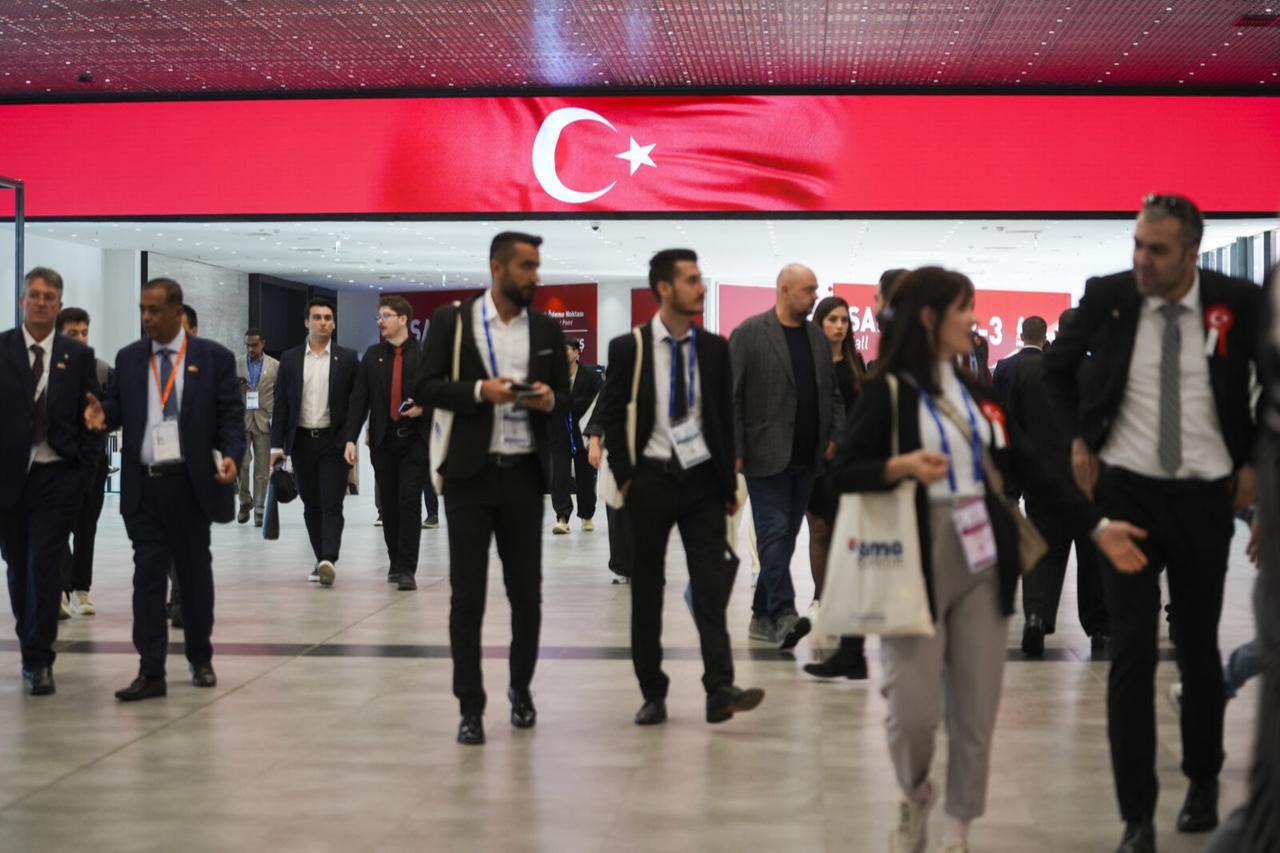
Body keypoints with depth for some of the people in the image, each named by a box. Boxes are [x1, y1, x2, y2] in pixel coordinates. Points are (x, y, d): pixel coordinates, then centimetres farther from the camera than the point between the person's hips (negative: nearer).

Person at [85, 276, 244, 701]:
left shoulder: (214, 358, 1)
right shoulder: (128, 359, 10)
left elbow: (231, 415, -1)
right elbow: (118, 406, 12)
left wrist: (231, 456, -18)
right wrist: (103, 413, -11)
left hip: (191, 483, -2)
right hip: (144, 486, 2)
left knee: (195, 574, 10)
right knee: (148, 575, -2)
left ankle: (200, 660, 25)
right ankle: (151, 672, 0)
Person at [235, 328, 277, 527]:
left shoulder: (275, 366, 7)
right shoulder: (235, 365, 9)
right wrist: (237, 390, -8)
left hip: (264, 421, 0)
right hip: (241, 419, 0)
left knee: (262, 468, -1)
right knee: (241, 463, -10)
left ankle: (259, 510, 5)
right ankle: (245, 501, 11)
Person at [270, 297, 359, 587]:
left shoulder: (348, 359, 2)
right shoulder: (290, 358, 6)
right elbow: (281, 404, 5)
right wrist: (277, 445, -1)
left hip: (334, 441, -2)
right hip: (302, 441, 2)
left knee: (332, 504, -10)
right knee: (311, 506, 8)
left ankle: (329, 560, -20)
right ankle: (320, 560, 16)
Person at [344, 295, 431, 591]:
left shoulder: (425, 356, 0)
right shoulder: (373, 356, 8)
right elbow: (359, 399, 4)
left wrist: (423, 410, -12)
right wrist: (350, 439, -4)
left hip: (414, 440, -3)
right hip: (383, 440, 3)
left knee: (409, 502, -9)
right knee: (388, 504, 8)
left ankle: (407, 569, -9)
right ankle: (395, 562, 21)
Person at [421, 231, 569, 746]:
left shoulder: (547, 329, 10)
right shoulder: (452, 322, 1)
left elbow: (565, 397, 14)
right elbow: (430, 388, -2)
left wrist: (549, 399, -9)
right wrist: (481, 390, -18)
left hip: (524, 473, 3)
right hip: (470, 473, -3)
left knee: (526, 590, 8)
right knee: (467, 594, -1)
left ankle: (521, 688, 28)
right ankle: (470, 707, 6)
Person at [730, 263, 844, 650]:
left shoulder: (818, 338, 14)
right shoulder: (749, 334, -4)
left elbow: (833, 393, 18)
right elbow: (731, 397, -8)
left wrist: (835, 436, 4)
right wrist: (733, 451, -13)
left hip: (806, 458, 6)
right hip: (766, 455, -6)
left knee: (784, 537, 10)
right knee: (775, 533, -12)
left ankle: (763, 616, 18)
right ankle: (783, 615, -18)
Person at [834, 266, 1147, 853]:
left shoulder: (976, 392, 11)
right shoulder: (888, 391, -5)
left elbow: (1030, 468, 12)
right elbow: (843, 474, -9)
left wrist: (1097, 526, 8)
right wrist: (903, 466, -26)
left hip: (981, 564, 5)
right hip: (918, 566, -5)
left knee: (976, 713, 5)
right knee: (915, 709, -7)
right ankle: (914, 800, 25)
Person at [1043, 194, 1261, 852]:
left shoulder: (1237, 304, -8)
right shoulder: (1106, 297, -5)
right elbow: (1057, 366, 12)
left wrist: (1255, 462, 1)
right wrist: (1079, 440, 5)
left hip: (1205, 498, 0)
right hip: (1126, 493, 0)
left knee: (1199, 649, 12)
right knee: (1132, 651, -6)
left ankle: (1204, 784, 34)